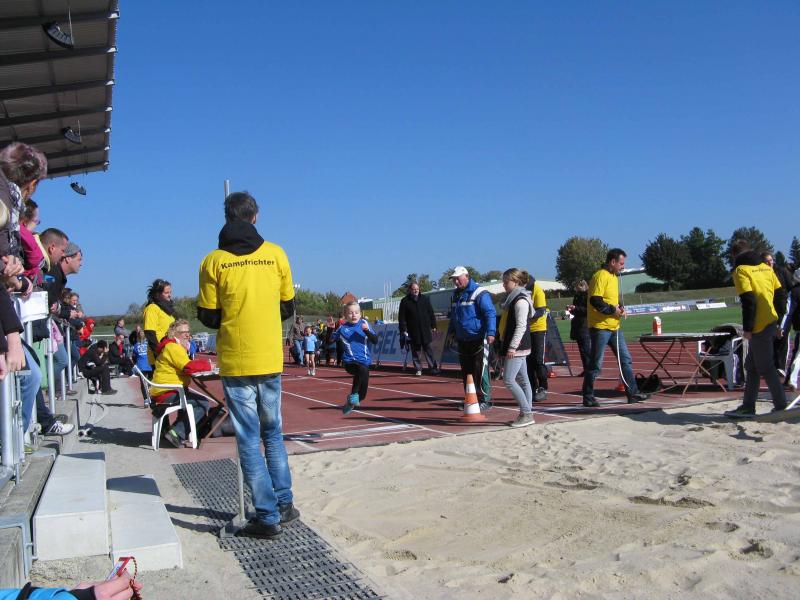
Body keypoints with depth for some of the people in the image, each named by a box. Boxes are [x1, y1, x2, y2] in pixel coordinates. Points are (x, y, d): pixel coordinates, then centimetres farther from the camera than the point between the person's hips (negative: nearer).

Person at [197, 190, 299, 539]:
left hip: (235, 363, -2)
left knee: (249, 439, 5)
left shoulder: (213, 261, -5)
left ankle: (268, 517, 6)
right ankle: (284, 504, 22)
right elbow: (288, 308, 7)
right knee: (273, 433, 18)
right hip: (270, 360, 2)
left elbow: (208, 317, -2)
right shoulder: (275, 254, 0)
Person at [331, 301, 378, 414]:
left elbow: (375, 340, -1)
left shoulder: (364, 324, 4)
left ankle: (349, 403, 39)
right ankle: (353, 394, -19)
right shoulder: (342, 328, 2)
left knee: (362, 394, 9)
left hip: (365, 361, 3)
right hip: (350, 361, -3)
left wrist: (367, 331, -17)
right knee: (362, 370, -37)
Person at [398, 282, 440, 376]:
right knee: (415, 351, 4)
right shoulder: (405, 301, 1)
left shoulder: (425, 299, 8)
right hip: (413, 332, -1)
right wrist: (403, 329, -6)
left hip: (425, 330, 1)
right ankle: (418, 369, 12)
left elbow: (431, 313, 11)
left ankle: (433, 368, 5)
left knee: (428, 349, 3)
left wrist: (433, 326, 7)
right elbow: (401, 317, 0)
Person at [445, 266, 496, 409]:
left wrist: (491, 333, -26)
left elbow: (490, 314, -17)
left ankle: (485, 399, 2)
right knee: (466, 371, 10)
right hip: (462, 340, 8)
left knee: (480, 371, -7)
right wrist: (451, 331, 23)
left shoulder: (479, 294, -11)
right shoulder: (455, 295, 14)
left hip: (478, 340, -7)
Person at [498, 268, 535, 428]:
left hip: (518, 347, -10)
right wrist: (505, 345, 22)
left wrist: (512, 346, -24)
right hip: (517, 347, 10)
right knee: (522, 379, 11)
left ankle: (527, 413, -7)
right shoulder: (513, 298, 16)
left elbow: (521, 326, -21)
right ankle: (527, 413, 15)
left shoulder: (521, 301, -14)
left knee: (509, 380, -11)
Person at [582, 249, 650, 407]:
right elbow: (595, 301, -22)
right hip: (600, 327, -9)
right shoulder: (600, 276, -14)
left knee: (625, 359, 10)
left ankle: (633, 393, 17)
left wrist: (620, 307, 5)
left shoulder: (614, 277, 15)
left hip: (614, 327, 9)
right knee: (596, 364, -3)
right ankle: (588, 398, 6)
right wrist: (612, 310, -18)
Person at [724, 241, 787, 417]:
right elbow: (780, 295, 13)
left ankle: (781, 407, 6)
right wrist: (778, 322, 19)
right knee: (752, 366, 14)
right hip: (771, 323, 8)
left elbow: (748, 300, -18)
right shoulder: (766, 266, 14)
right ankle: (748, 406, 18)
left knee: (766, 368, 1)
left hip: (759, 327, -8)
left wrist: (747, 328, -13)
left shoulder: (741, 270, -8)